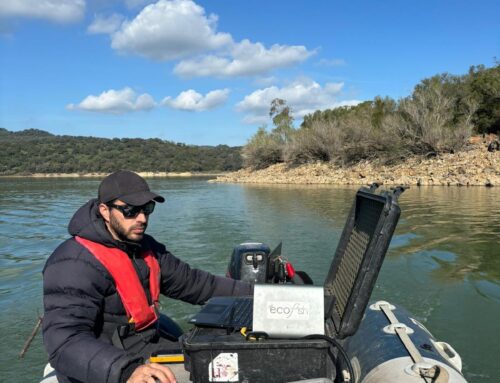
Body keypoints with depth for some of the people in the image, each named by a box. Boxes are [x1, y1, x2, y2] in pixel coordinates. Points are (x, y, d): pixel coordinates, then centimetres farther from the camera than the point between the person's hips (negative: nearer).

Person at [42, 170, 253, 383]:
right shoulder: (75, 264, -20)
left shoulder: (145, 247, 6)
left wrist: (252, 292, 5)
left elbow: (192, 281, 10)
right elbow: (66, 342, -29)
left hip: (151, 348, 8)